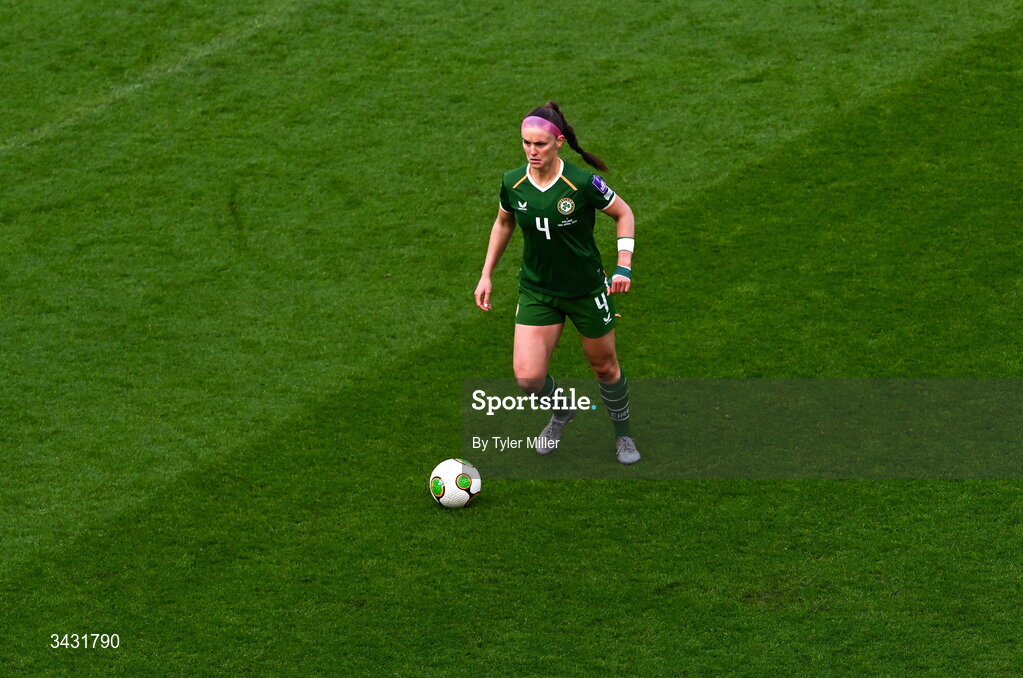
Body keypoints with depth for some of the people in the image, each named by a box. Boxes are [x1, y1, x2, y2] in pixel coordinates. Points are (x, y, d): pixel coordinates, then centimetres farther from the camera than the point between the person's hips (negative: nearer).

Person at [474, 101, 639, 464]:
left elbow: (623, 213, -6)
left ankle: (623, 434, 40)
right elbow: (503, 223, 10)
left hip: (586, 289, -2)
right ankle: (562, 413, 26)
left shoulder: (582, 183, -22)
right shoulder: (513, 183, -11)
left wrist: (624, 266, -16)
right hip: (536, 291, 2)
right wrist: (486, 275, 10)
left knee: (604, 366, 13)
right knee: (528, 376, -9)